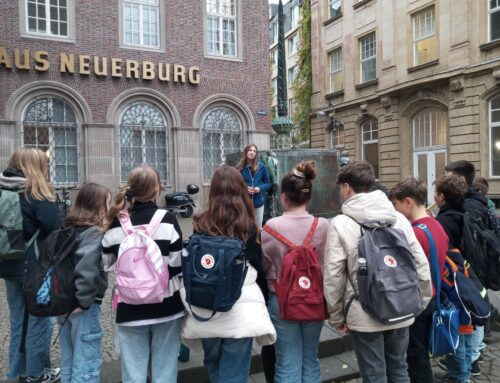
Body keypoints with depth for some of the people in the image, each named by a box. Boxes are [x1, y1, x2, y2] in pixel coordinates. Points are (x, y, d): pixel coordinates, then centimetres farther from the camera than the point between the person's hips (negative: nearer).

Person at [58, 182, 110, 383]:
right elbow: (86, 268, -31)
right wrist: (84, 301, -20)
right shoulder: (94, 233, -18)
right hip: (82, 307, -8)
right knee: (87, 363, 5)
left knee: (69, 359, 21)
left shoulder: (67, 229, 6)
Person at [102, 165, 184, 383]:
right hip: (166, 305, -2)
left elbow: (105, 263, 7)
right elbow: (178, 264, -11)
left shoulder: (115, 223, -3)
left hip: (129, 308, 2)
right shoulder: (167, 220, -12)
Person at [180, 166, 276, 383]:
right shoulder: (248, 226, -7)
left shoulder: (201, 225, -4)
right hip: (240, 308, -2)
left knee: (213, 365, 25)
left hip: (206, 308, 2)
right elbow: (258, 264, 0)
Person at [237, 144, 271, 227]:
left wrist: (260, 188, -14)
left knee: (258, 226, 12)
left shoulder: (261, 167, -1)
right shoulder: (239, 167, -4)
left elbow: (268, 183, 5)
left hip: (258, 202, 1)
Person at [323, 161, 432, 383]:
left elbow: (333, 275, -11)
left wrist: (337, 316, 0)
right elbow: (420, 264, 2)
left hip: (364, 315, -4)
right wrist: (421, 301, 14)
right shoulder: (399, 218, 1)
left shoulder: (341, 223, -11)